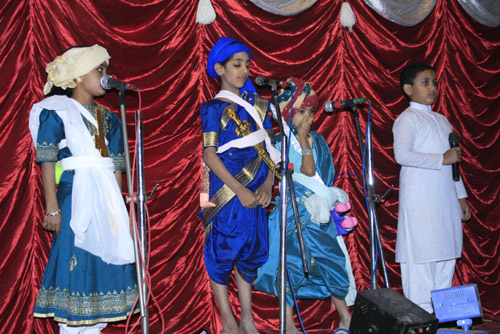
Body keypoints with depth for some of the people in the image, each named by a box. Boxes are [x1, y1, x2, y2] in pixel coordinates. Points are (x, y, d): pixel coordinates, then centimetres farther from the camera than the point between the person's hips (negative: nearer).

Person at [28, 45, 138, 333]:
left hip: (107, 198, 6)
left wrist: (118, 204, 11)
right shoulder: (56, 112, -1)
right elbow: (47, 161, -7)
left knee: (107, 258, 6)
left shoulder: (109, 118, 15)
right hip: (74, 195, -6)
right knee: (76, 258, -5)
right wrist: (52, 207, -12)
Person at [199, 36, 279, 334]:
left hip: (256, 191, 5)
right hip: (228, 190, -5)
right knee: (223, 251, 1)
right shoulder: (214, 108, -2)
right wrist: (240, 190, -16)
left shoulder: (258, 105, 11)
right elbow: (210, 155, -9)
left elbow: (270, 149, 8)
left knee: (251, 251, 10)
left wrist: (267, 186, -6)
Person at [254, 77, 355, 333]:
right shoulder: (282, 143, -3)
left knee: (329, 260, 3)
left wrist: (304, 139, -7)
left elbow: (311, 173, -5)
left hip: (318, 212, 3)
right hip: (293, 213, -3)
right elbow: (307, 174, -12)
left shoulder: (318, 141, 9)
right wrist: (303, 139, -14)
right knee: (291, 262, -3)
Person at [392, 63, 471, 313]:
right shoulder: (408, 118, -4)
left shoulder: (442, 120, 21)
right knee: (422, 257, -8)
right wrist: (442, 159, -18)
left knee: (446, 255, 8)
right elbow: (402, 155, -21)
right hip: (420, 201, -8)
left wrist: (461, 196, 17)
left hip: (446, 200, 8)